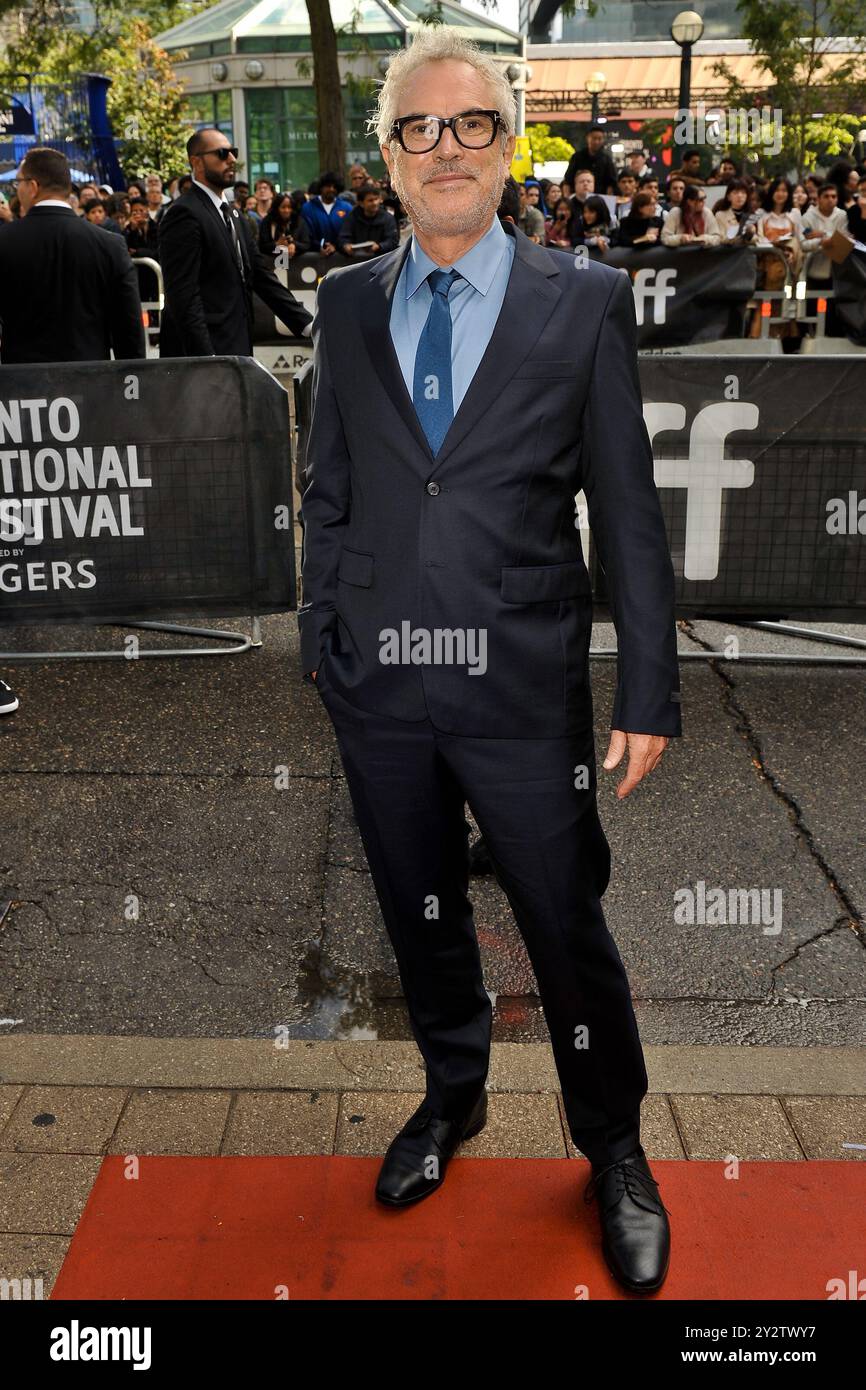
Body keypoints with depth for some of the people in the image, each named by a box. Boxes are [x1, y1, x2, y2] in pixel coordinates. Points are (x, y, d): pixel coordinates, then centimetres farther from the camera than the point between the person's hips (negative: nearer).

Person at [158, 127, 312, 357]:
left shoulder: (234, 215, 19)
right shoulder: (184, 214, -9)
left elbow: (262, 275, 18)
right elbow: (183, 295, -17)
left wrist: (307, 325, 8)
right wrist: (207, 359, -24)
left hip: (236, 347, 8)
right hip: (203, 352, -8)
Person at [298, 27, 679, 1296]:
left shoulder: (586, 302, -2)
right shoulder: (346, 304, 6)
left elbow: (628, 513, -4)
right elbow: (327, 492, 10)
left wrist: (649, 694, -7)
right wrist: (322, 642, 7)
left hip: (523, 686, -2)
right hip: (378, 683, 3)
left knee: (569, 931, 9)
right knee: (420, 916, 19)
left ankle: (613, 1153, 35)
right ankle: (454, 1095, 45)